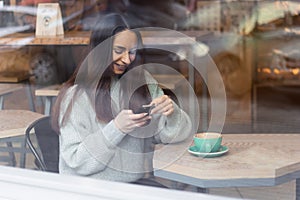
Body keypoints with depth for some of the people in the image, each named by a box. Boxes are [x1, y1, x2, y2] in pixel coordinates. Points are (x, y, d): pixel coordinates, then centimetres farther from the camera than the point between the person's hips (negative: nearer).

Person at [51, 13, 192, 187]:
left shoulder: (144, 83, 8)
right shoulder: (76, 95, -7)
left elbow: (167, 134, 7)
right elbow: (75, 160, -11)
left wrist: (172, 113, -15)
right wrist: (116, 129, -21)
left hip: (139, 180, 5)